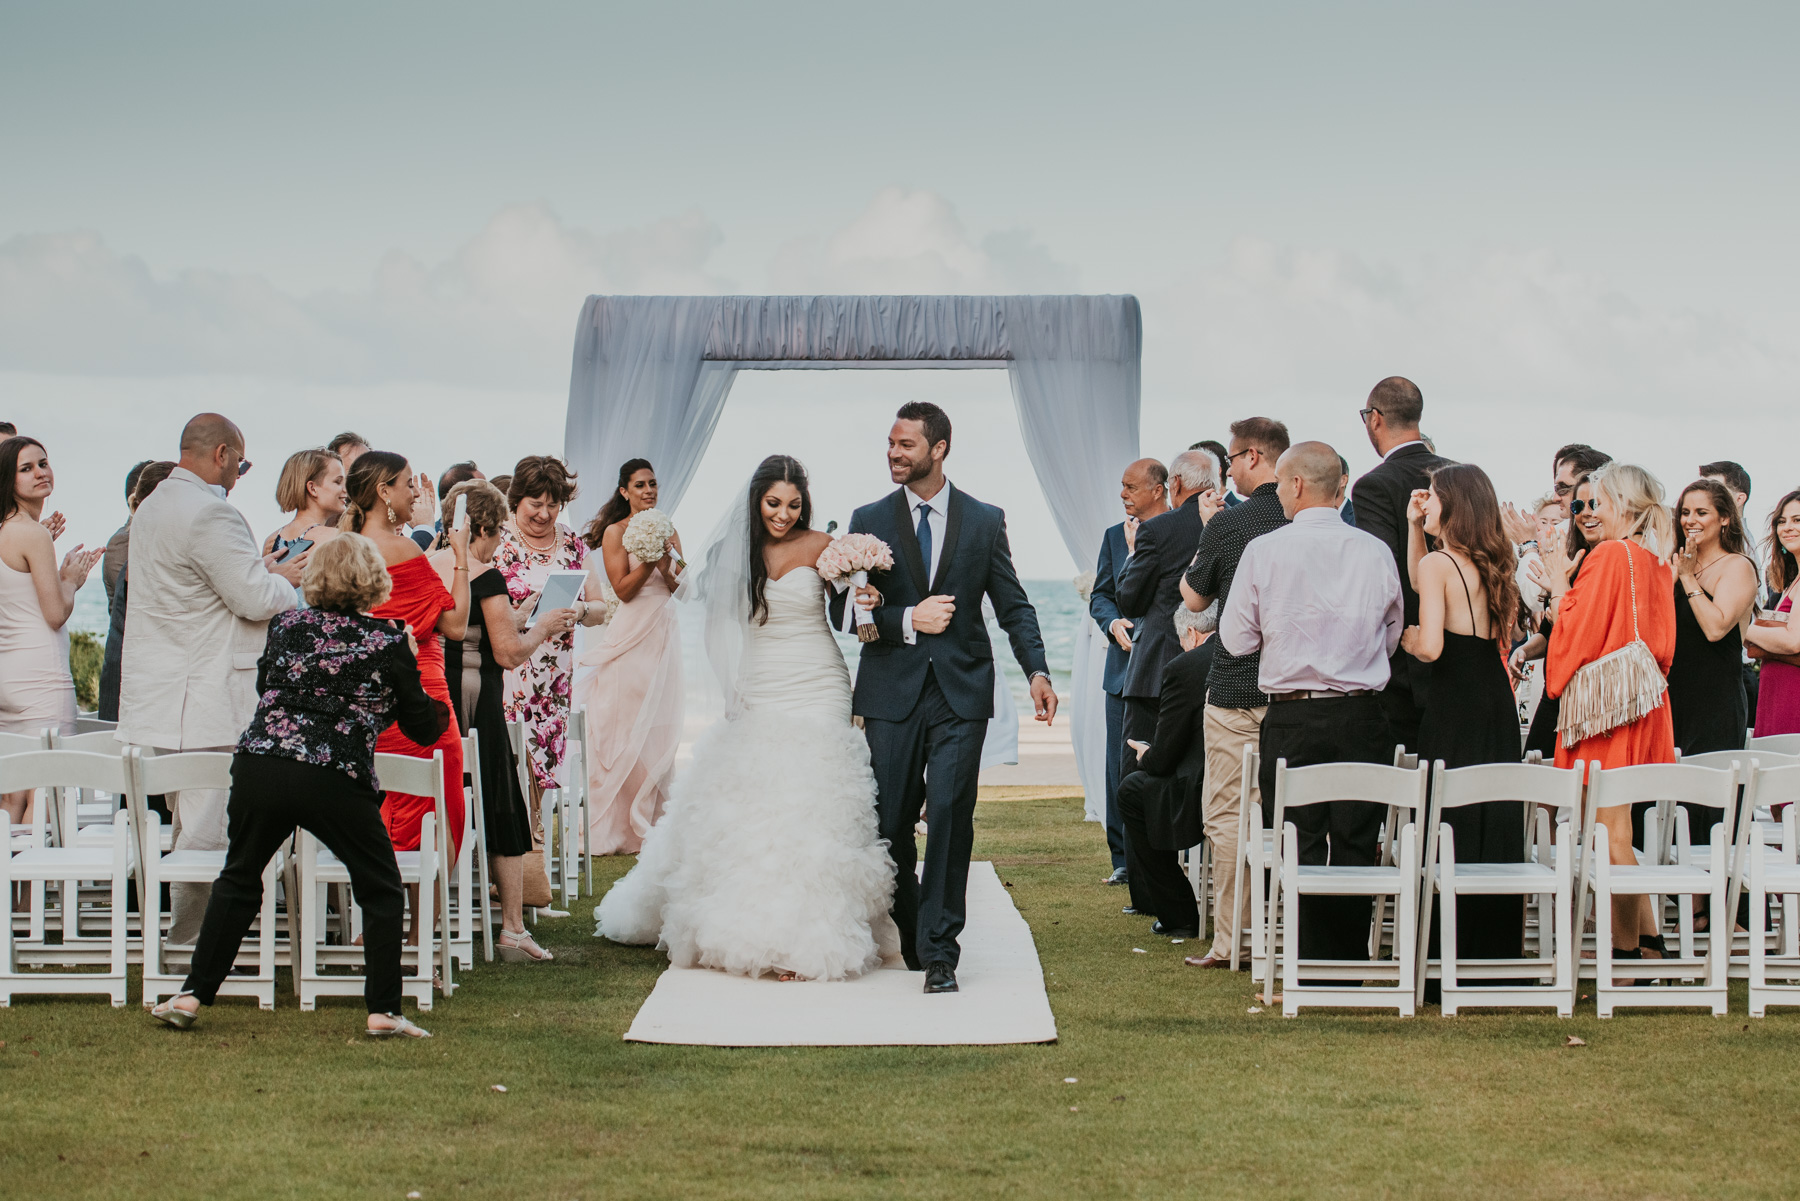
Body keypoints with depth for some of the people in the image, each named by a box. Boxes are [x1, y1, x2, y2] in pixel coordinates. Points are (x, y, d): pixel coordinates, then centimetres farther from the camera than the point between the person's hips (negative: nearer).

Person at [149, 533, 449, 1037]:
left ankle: (192, 994, 19)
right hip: (336, 779, -3)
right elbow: (424, 727, 11)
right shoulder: (388, 641, 3)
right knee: (380, 888, 13)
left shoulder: (286, 625, 11)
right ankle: (384, 1011, 8)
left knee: (238, 880, 21)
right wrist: (408, 663, 26)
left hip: (259, 765, 3)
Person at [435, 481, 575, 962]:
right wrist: (541, 627, 6)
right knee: (503, 812, 4)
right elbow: (509, 653, -13)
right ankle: (512, 929, 4)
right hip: (476, 703, -6)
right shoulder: (485, 577, -11)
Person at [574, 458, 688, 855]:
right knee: (625, 729, -5)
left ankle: (649, 820, 12)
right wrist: (648, 561, -22)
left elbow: (681, 589, 6)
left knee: (659, 729, 5)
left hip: (663, 635, 5)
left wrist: (665, 564, -13)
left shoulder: (667, 531, 11)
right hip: (630, 638, -5)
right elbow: (623, 589, -10)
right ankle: (617, 827, -2)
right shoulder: (615, 532, -3)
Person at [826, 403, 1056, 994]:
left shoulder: (984, 521, 5)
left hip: (961, 693, -1)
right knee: (890, 823, 5)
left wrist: (1037, 671, -8)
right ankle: (907, 938, 23)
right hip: (892, 694, 2)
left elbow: (1013, 606, 5)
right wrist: (908, 620, -11)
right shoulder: (869, 521, 6)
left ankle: (939, 951, -7)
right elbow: (844, 609, 3)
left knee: (949, 817, -10)